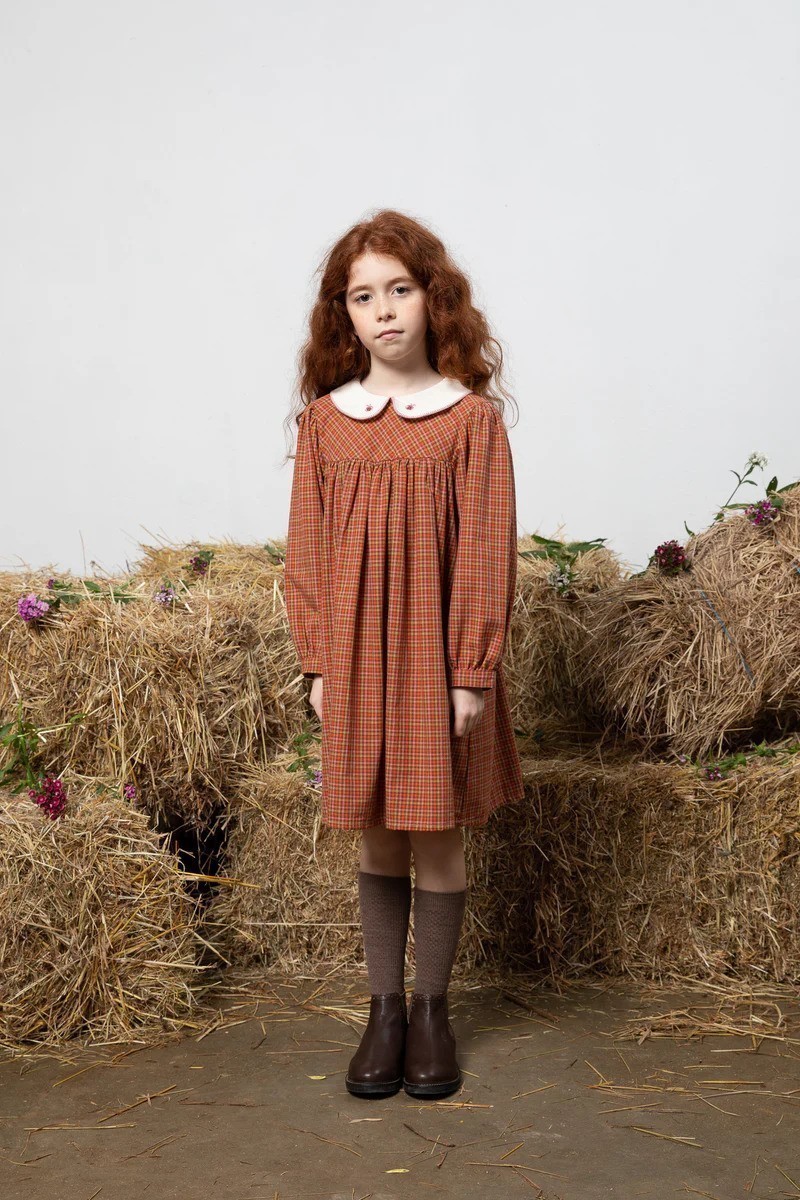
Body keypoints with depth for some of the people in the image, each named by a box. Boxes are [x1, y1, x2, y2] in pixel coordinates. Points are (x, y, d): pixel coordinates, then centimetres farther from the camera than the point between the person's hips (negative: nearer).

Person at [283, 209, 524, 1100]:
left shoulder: (472, 416, -4)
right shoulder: (324, 419, 4)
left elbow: (485, 556, -5)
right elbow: (306, 552, 5)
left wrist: (472, 673, -8)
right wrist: (318, 664, 0)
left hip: (438, 659, -2)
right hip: (355, 659, 2)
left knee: (437, 839, 7)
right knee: (377, 840, 10)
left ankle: (432, 1009, 24)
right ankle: (384, 1008, 24)